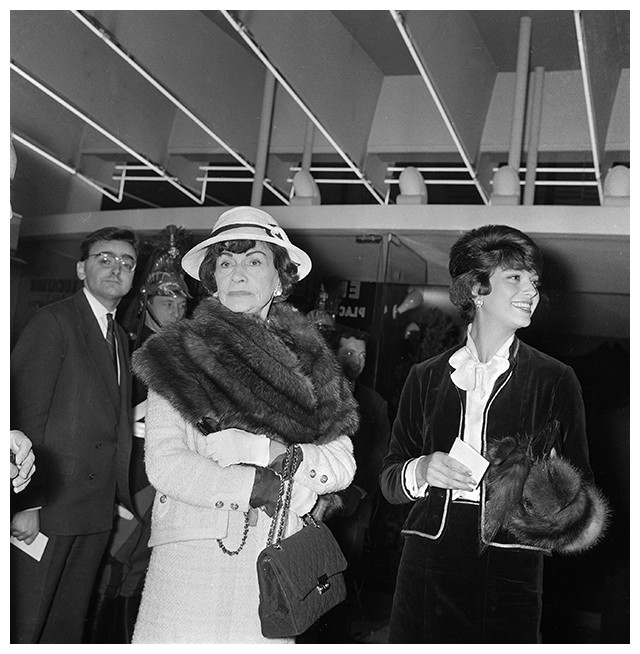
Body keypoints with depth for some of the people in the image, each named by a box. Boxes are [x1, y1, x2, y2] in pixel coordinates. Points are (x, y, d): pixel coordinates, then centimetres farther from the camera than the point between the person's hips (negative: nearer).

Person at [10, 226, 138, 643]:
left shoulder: (122, 338, 17)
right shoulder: (54, 322, -7)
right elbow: (25, 413, -14)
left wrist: (121, 499, 9)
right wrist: (26, 503, -19)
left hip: (97, 513, 7)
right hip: (46, 505, -7)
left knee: (68, 625, 14)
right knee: (23, 627, 2)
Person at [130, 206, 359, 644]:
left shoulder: (309, 361, 11)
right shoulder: (178, 353, 6)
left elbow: (342, 465, 4)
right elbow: (164, 463, -4)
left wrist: (267, 450, -12)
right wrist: (259, 485, -13)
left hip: (277, 558, 1)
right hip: (191, 554, -1)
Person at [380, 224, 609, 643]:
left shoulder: (556, 380, 4)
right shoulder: (426, 378, 8)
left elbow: (580, 482, 7)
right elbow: (389, 480, 10)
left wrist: (555, 507, -15)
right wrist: (421, 470, -10)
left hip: (509, 573, -1)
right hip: (427, 565, 1)